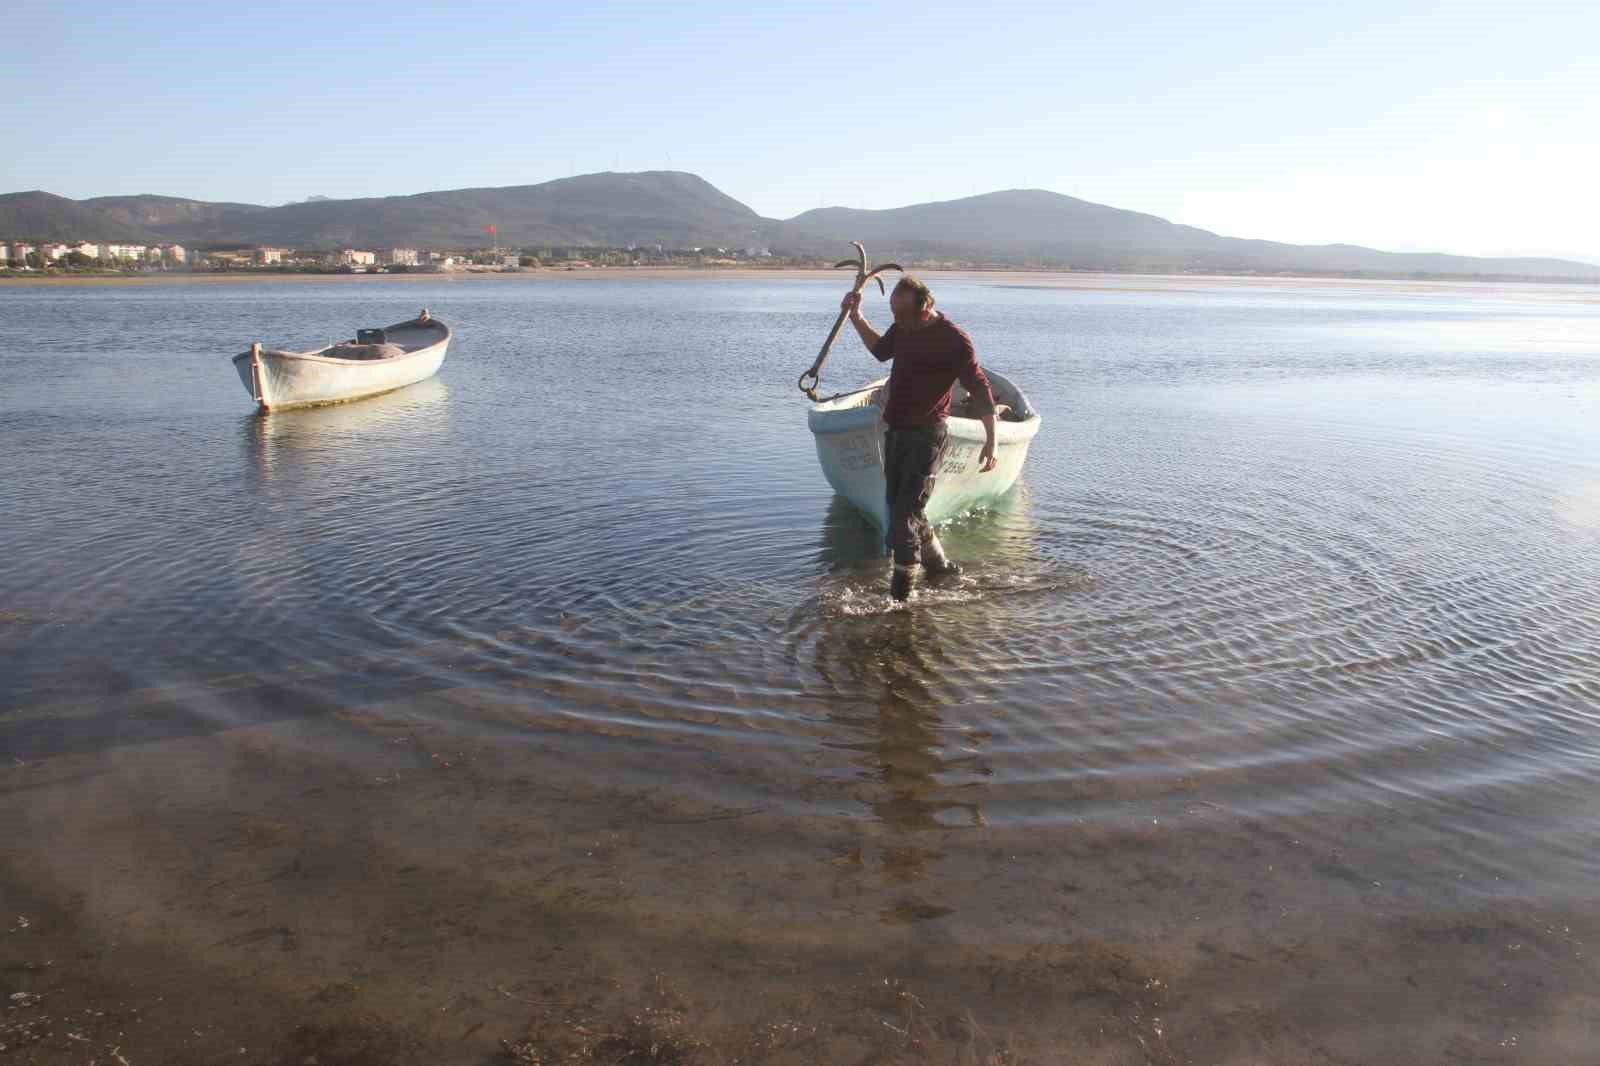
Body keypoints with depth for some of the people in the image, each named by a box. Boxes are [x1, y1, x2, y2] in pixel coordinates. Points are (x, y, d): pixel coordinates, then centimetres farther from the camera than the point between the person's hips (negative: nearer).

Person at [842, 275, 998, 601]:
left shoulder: (954, 340, -15)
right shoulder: (902, 328, 7)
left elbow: (980, 390, -14)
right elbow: (881, 350, 28)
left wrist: (991, 440, -17)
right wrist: (856, 316, 19)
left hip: (927, 434, -8)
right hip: (896, 431, 8)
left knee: (905, 513, -13)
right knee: (901, 508, 14)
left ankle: (902, 589, -6)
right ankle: (939, 565, 31)